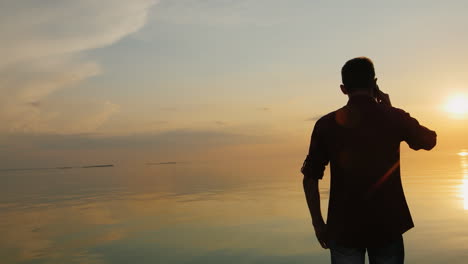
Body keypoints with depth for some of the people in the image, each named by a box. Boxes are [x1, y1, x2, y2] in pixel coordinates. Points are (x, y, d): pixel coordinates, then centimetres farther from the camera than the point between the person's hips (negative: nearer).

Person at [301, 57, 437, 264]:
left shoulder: (326, 124, -7)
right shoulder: (394, 117, -5)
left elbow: (310, 178, -5)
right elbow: (430, 140, 15)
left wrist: (318, 223, 6)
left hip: (344, 227, -1)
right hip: (387, 225, 1)